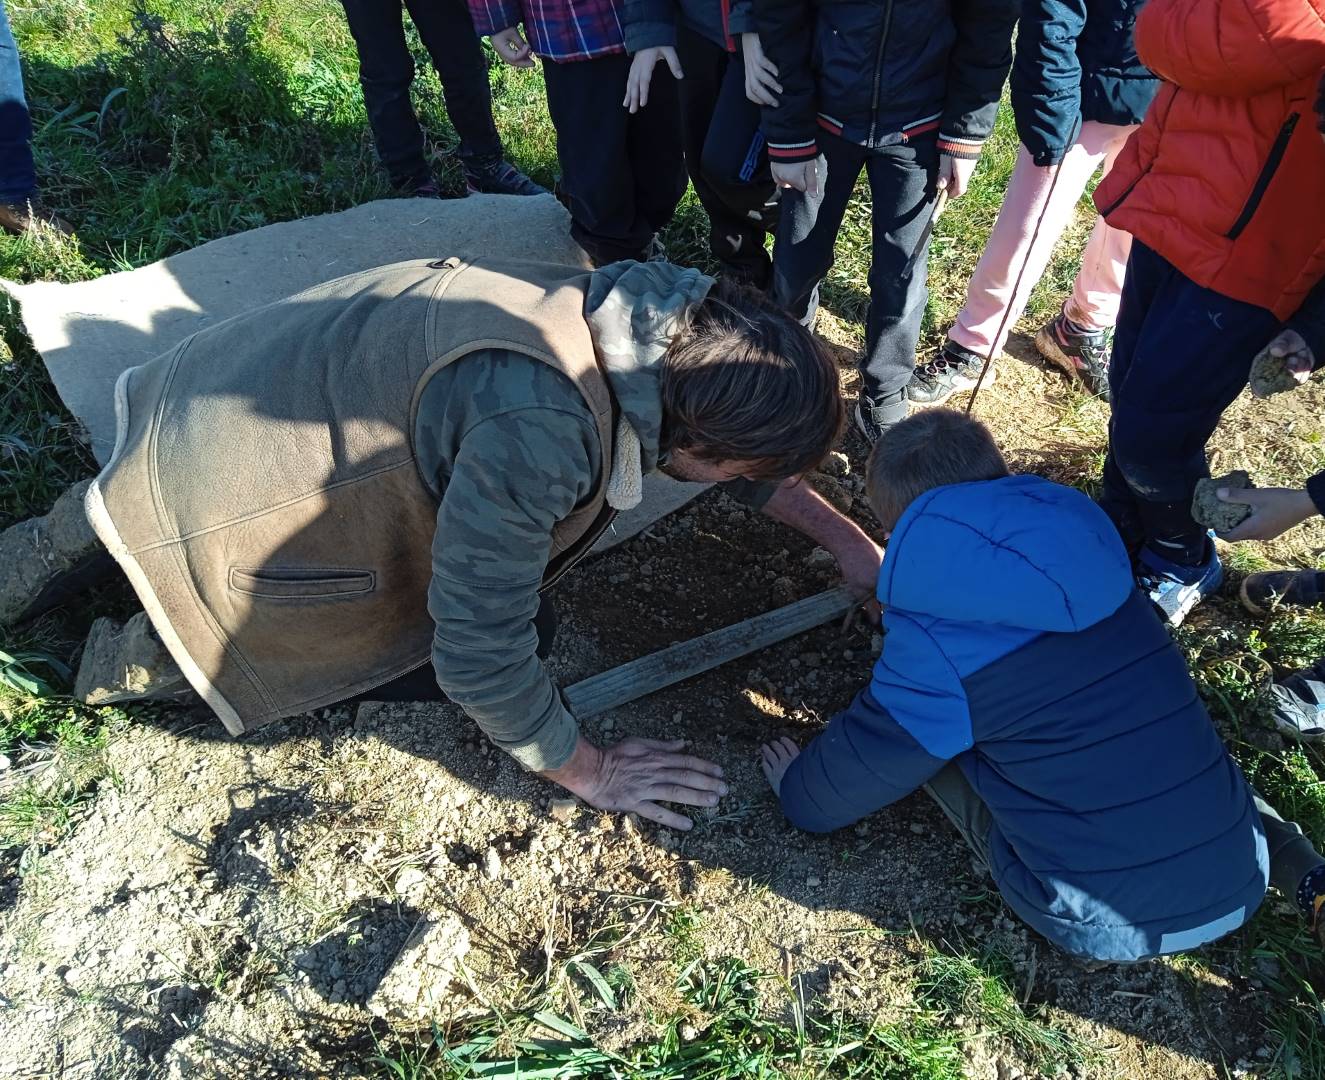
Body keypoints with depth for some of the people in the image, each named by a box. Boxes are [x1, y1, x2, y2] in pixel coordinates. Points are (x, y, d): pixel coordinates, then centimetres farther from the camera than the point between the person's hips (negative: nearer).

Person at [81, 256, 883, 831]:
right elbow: (480, 656, -30)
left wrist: (845, 539, 9)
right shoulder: (535, 431, -38)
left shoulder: (662, 322, -12)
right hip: (232, 485, -7)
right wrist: (590, 772, -14)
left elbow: (743, 431, 8)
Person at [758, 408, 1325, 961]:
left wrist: (795, 785, 19)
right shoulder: (1088, 557, 0)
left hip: (1110, 929, -5)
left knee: (917, 731, 5)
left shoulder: (934, 650, -17)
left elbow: (817, 804, -3)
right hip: (1245, 891, 5)